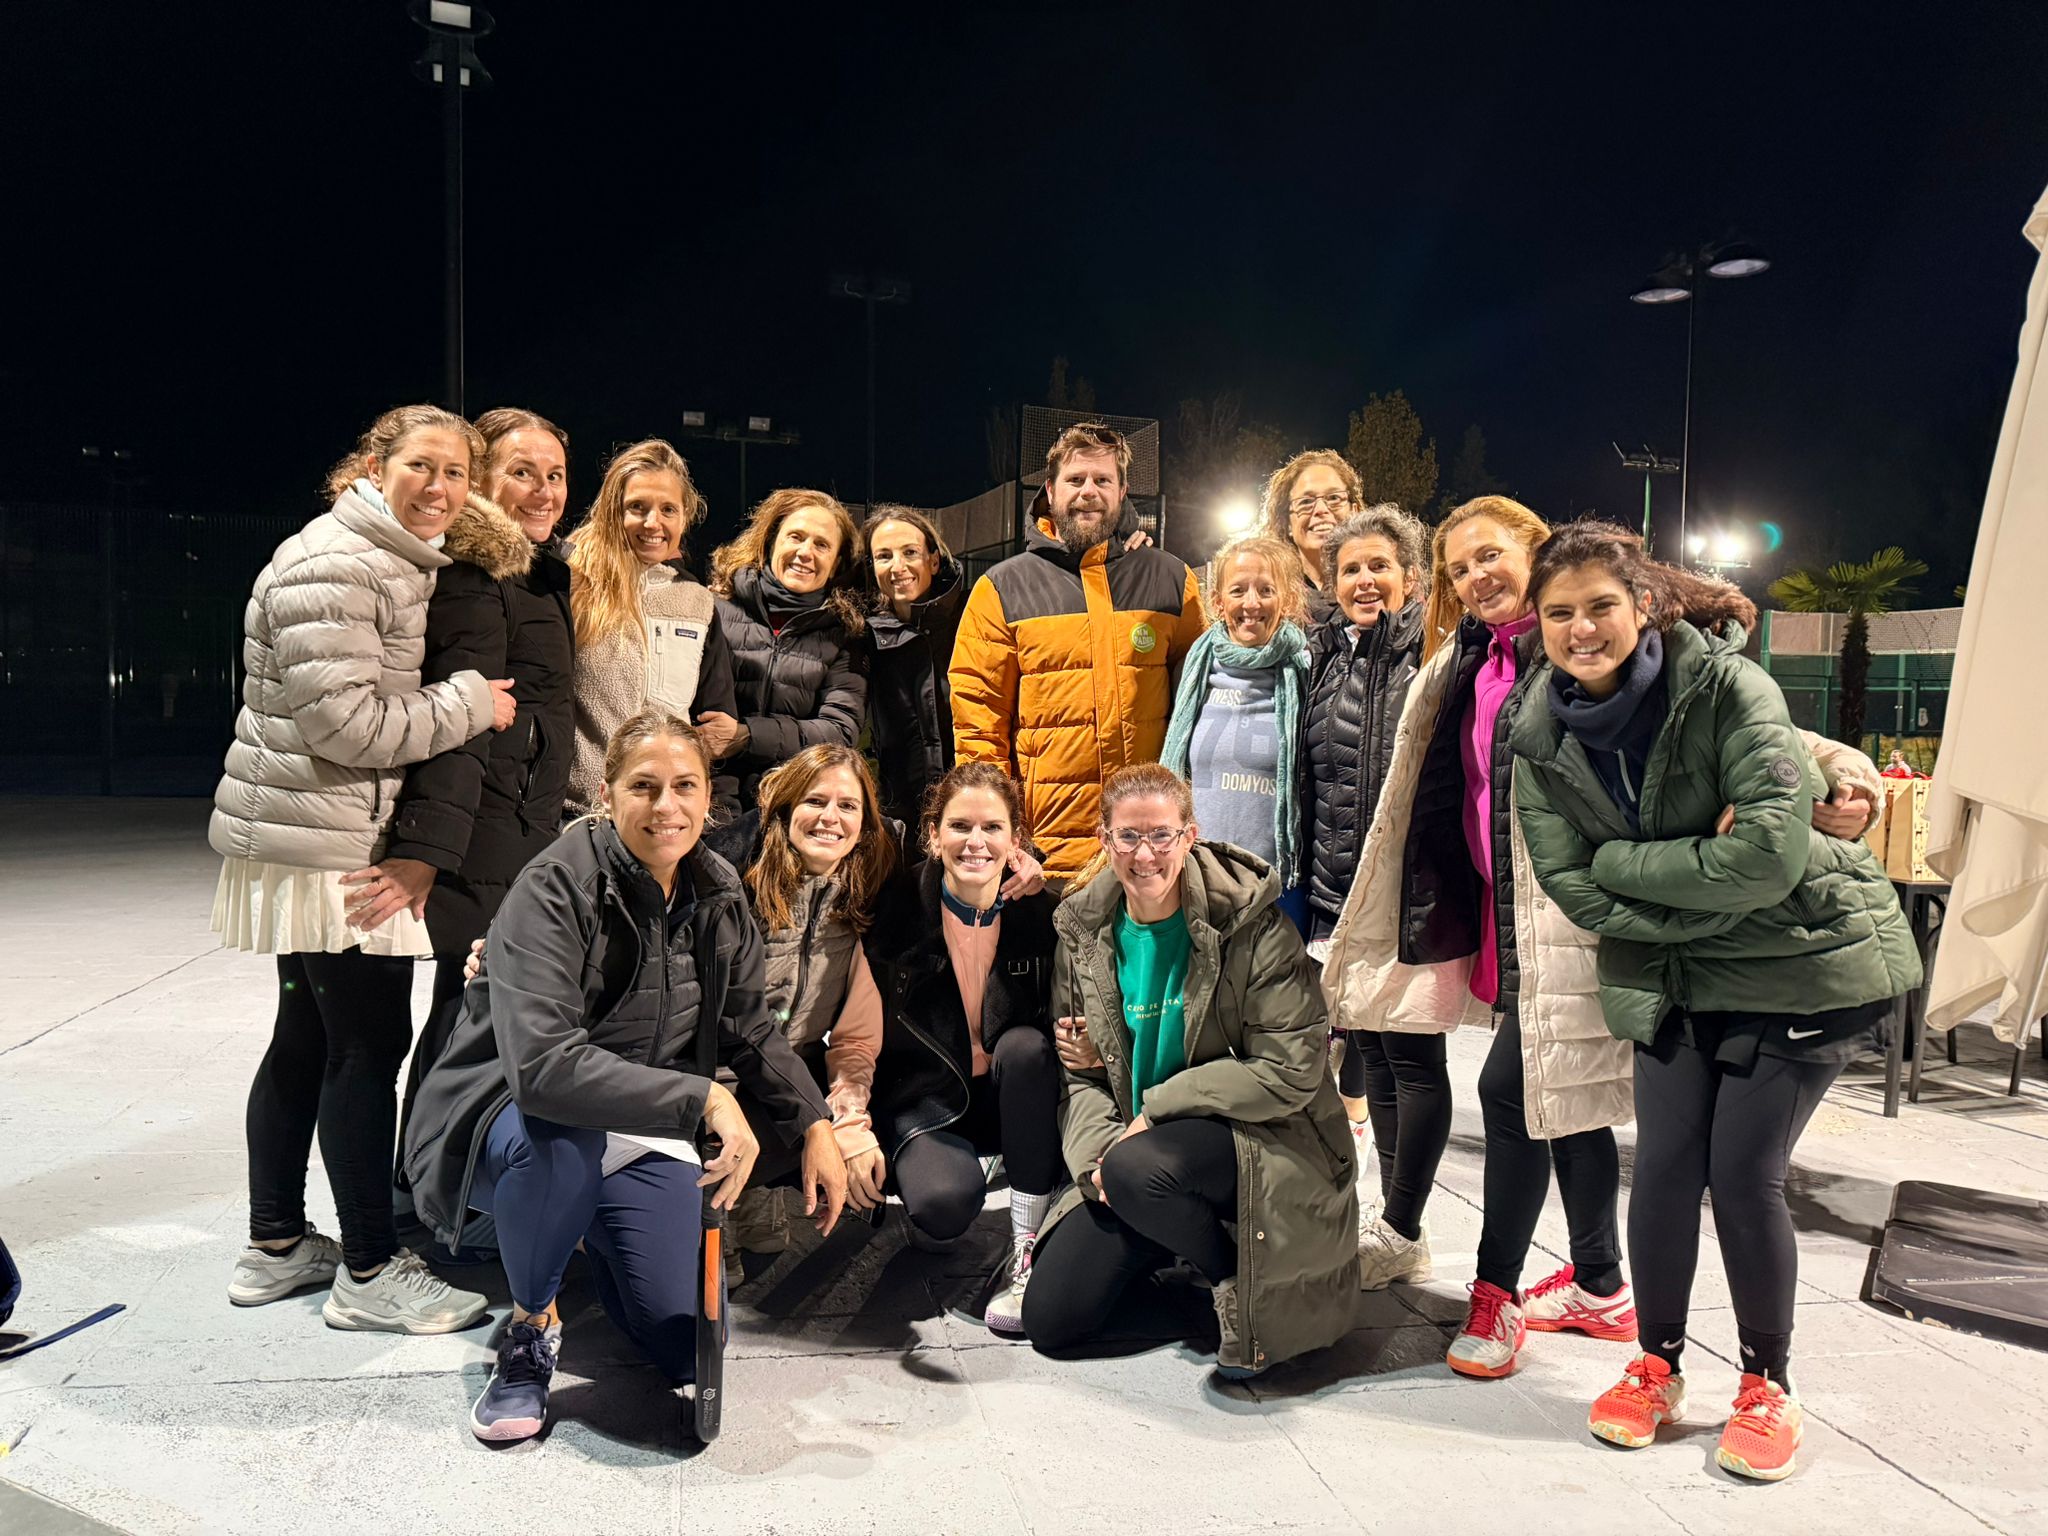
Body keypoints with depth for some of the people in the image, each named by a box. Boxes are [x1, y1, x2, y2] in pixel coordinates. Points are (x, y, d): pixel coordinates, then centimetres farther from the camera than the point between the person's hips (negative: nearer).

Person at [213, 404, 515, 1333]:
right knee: (369, 1044, -6)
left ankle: (275, 1245, 28)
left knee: (308, 1038, 15)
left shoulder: (402, 564, 17)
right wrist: (469, 704, -14)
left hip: (316, 839, 10)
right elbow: (341, 722, -23)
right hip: (324, 843, -10)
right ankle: (370, 1272, 5)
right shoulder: (332, 567, -15)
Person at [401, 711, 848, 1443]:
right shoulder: (554, 890, -24)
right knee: (559, 1142, -41)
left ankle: (587, 1233, 27)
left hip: (641, 1131, 5)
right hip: (513, 1116, -5)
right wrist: (702, 1099, -37)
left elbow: (752, 1030, 11)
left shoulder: (715, 893, -3)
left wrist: (816, 1127, 1)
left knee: (691, 1352, -5)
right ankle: (531, 1322, -10)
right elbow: (542, 1065, -36)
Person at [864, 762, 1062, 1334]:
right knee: (944, 1201, -31)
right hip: (924, 1099, -2)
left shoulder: (1039, 910, -9)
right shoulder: (897, 907, -12)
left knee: (1025, 1044, -32)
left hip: (1013, 1095, 2)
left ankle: (1027, 1250, -21)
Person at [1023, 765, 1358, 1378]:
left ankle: (1242, 1285, -7)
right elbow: (1078, 1074, 7)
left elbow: (1290, 1072, -17)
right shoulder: (1083, 932, 2)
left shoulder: (1252, 925, -13)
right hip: (1138, 1149, 6)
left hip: (1259, 1142, -5)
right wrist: (1098, 1151, -13)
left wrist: (1156, 1108, -17)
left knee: (1139, 1168, -37)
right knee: (1049, 1319, -5)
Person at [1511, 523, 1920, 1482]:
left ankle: (1767, 1384, 19)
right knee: (1665, 1165, 0)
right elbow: (1576, 890, -8)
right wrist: (1706, 880, -17)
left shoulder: (1726, 685, -19)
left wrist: (1623, 861, -18)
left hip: (1802, 961, -4)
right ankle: (1657, 1365, 23)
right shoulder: (1543, 736, -4)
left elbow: (1773, 851, -28)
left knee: (1743, 1173, -4)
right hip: (1674, 974, 4)